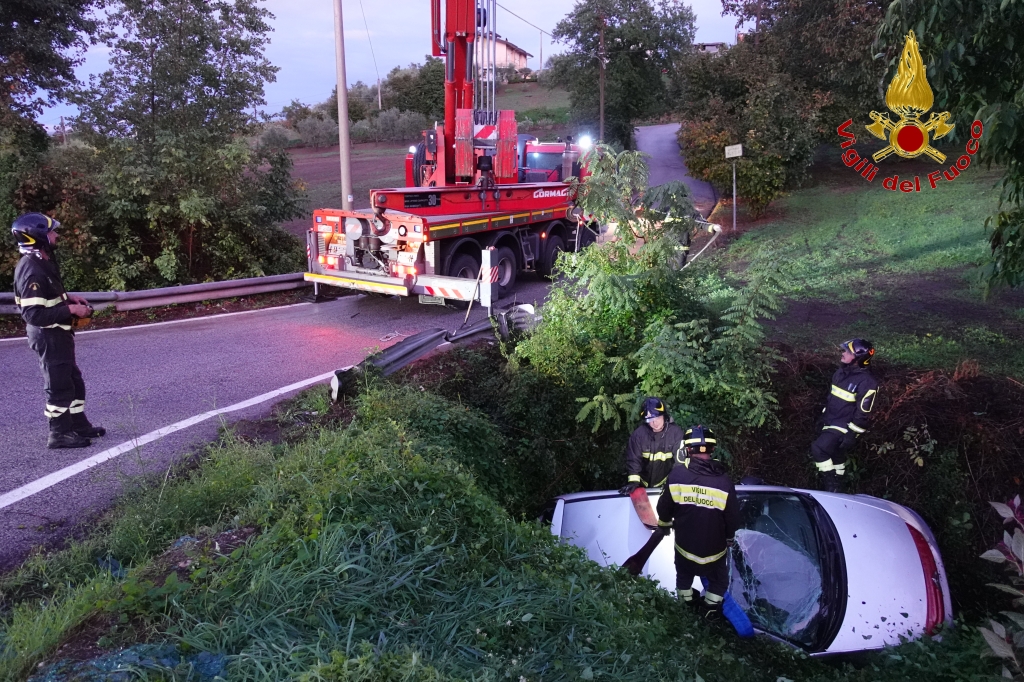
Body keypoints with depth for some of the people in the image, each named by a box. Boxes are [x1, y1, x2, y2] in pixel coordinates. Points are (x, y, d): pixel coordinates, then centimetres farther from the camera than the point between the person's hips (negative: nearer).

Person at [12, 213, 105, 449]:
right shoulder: (32, 271, -24)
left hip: (57, 333, 10)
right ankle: (59, 433, 11)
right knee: (59, 384, 0)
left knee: (73, 380, 18)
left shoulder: (42, 261, 8)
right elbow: (35, 314, -27)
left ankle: (79, 425, 29)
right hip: (48, 336, -10)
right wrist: (71, 310, -22)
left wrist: (68, 298, 9)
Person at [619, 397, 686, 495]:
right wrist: (633, 481, -17)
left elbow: (680, 459, -14)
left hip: (666, 485, -1)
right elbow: (633, 458, -10)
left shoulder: (675, 432, -15)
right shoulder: (639, 433, -15)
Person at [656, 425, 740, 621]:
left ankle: (686, 604, 48)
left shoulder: (677, 474, -17)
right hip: (714, 547, -2)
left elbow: (664, 507, -5)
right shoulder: (723, 480, -20)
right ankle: (710, 609, 33)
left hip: (684, 544, 2)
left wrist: (664, 525, 16)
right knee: (718, 580, 26)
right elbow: (732, 516, -10)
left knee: (684, 575, 30)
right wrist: (729, 538, 10)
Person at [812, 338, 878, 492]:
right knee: (836, 456, 20)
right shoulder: (841, 372, 5)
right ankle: (836, 487, 36)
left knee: (818, 448, -22)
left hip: (845, 427, -9)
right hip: (830, 422, 9)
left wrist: (852, 435, -19)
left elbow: (862, 414, -20)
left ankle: (831, 485, -7)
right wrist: (822, 418, 19)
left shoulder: (867, 383, -21)